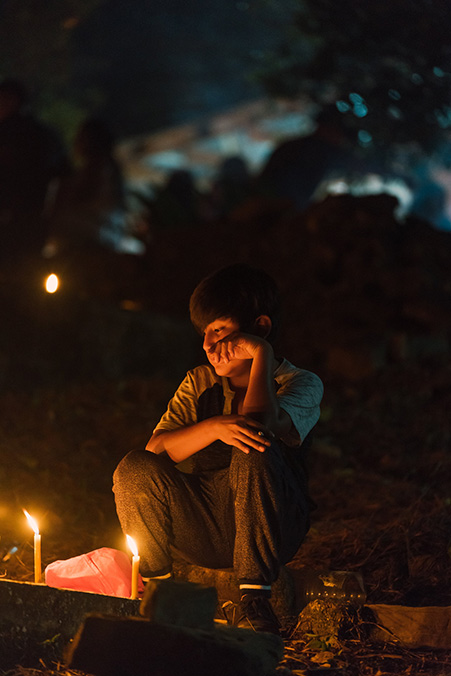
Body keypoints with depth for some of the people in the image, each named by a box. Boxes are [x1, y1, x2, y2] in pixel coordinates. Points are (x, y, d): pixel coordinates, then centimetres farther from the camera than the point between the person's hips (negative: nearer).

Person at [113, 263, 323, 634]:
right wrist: (213, 427, -23)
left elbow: (260, 423, -25)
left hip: (272, 526, -3)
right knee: (135, 470, -21)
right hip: (206, 530, 3)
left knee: (255, 452, -34)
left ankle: (254, 596, -30)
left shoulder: (302, 384, -2)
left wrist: (262, 354, -16)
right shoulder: (200, 382, 11)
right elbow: (157, 448, -6)